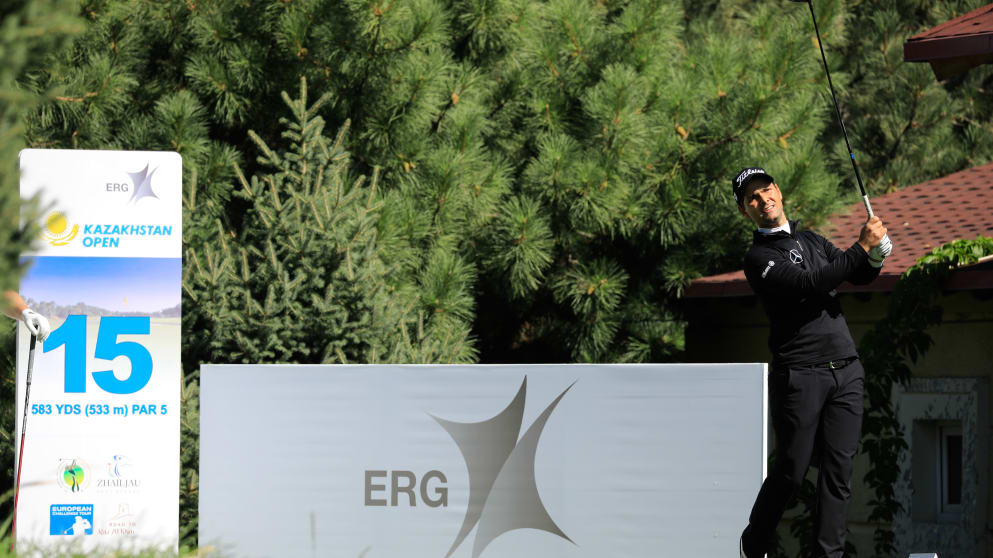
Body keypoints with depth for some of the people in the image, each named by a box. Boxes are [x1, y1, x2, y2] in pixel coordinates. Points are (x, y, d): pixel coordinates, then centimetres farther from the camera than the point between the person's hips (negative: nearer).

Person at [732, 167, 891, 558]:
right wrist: (861, 247, -17)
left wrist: (875, 257, -5)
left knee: (839, 468, 0)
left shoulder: (813, 241, 21)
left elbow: (858, 276, 18)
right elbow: (810, 284, -17)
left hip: (845, 372, 6)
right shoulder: (759, 258, -4)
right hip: (799, 375, -6)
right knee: (791, 472, -2)